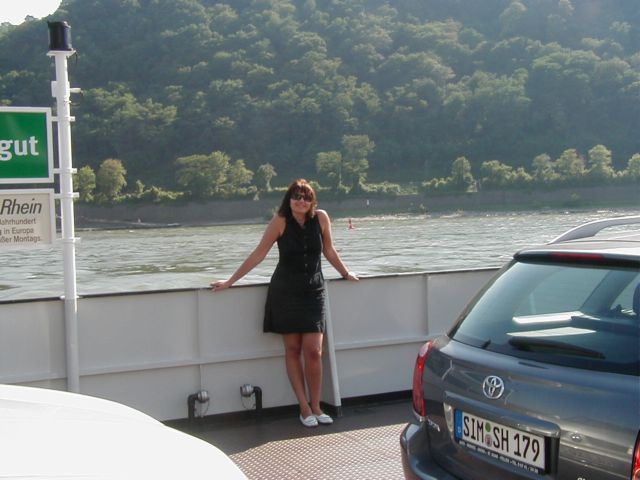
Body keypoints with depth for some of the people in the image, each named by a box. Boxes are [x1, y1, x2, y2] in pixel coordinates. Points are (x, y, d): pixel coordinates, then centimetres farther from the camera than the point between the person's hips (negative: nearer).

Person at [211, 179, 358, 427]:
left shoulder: (321, 218, -2)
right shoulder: (280, 221, -8)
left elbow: (329, 250, 14)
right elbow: (258, 254, -3)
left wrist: (345, 273, 26)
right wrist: (230, 281, -3)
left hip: (313, 291, 1)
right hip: (285, 292, -1)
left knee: (313, 351, -6)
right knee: (293, 350, 2)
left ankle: (315, 407, 8)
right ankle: (304, 408, 9)